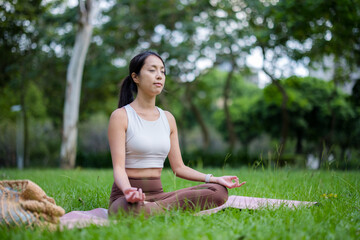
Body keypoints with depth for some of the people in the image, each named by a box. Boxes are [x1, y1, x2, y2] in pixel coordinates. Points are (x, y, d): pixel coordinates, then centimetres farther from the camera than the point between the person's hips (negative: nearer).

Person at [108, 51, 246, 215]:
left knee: (218, 191, -17)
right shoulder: (120, 116, -4)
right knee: (133, 209, -44)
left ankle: (153, 209, -21)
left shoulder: (168, 119, 14)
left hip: (158, 194, 6)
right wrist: (128, 190, -35)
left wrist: (214, 179, 0)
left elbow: (178, 167, 14)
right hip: (125, 197, -6)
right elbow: (118, 167, -12)